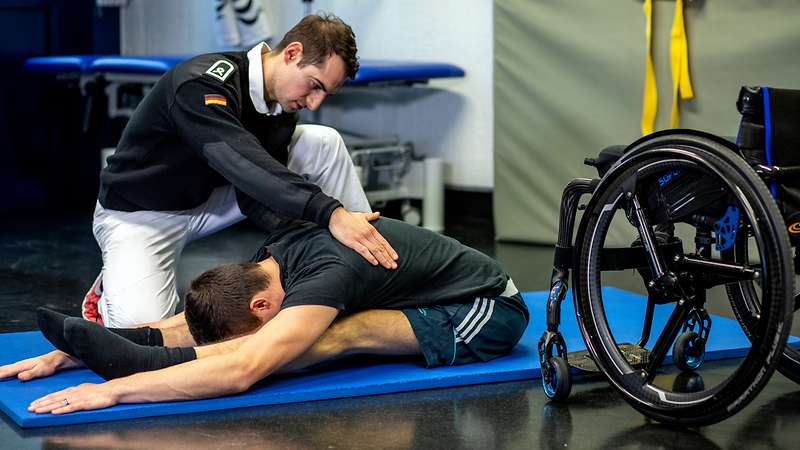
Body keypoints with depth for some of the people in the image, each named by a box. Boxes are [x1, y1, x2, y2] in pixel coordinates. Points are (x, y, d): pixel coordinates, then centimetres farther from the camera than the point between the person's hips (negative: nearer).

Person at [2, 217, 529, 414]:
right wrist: (66, 354, -11)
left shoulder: (324, 273, -34)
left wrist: (116, 388, -48)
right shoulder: (272, 261, -6)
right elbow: (188, 325, -3)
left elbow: (241, 371, -44)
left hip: (490, 313, -10)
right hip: (437, 300, 10)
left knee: (337, 334, -30)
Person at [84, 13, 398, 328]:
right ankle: (110, 290, 4)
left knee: (324, 143, -9)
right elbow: (243, 164, -46)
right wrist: (331, 214, -54)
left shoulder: (281, 104, -7)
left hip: (212, 200, 7)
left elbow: (255, 191, -11)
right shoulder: (202, 84, -31)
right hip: (140, 214, -6)